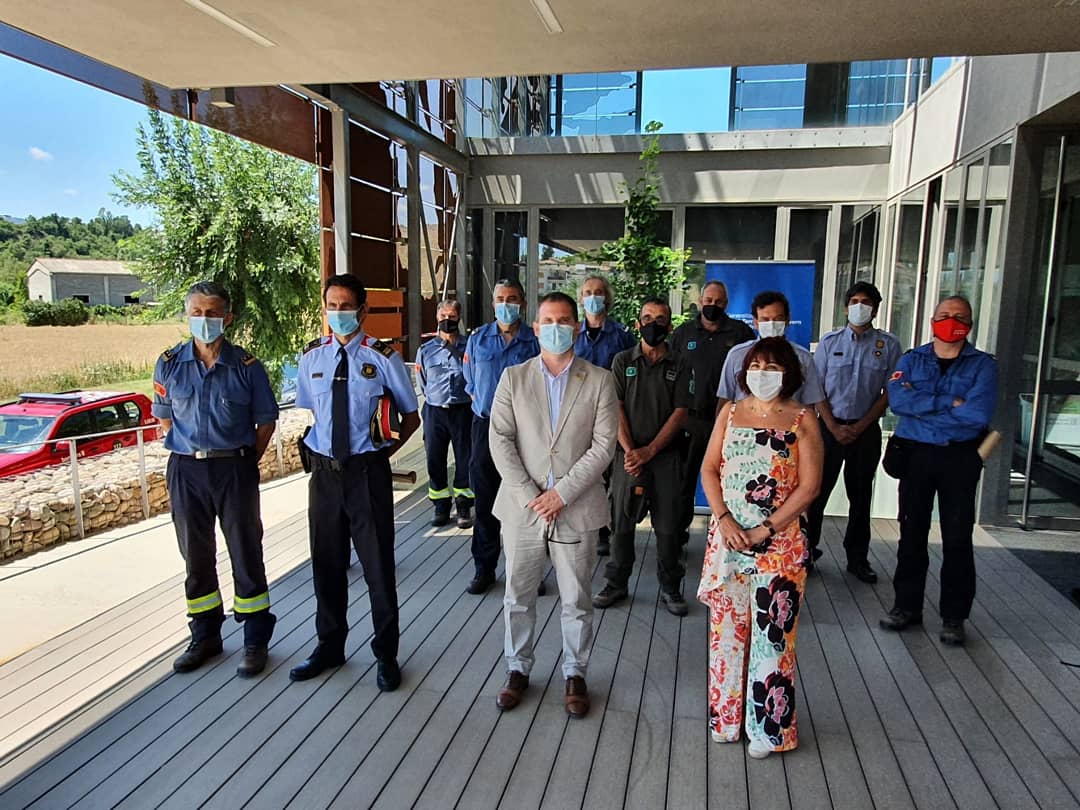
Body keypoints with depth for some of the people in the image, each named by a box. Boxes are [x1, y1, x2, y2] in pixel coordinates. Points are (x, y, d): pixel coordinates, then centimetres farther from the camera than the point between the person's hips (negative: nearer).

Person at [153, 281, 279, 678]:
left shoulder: (247, 366, -6)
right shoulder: (169, 364, 1)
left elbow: (266, 421, 2)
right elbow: (164, 418, 11)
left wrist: (244, 462, -1)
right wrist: (192, 455, 5)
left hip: (234, 468, -2)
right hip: (185, 470, 3)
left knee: (246, 554, 4)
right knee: (196, 556, 13)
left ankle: (256, 639, 18)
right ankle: (205, 636, 30)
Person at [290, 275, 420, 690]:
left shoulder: (383, 357, -7)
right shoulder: (312, 356, 4)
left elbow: (411, 417, 2)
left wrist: (385, 450, -5)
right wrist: (316, 447, 5)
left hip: (367, 471, -3)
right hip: (323, 469, 4)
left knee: (377, 563, 7)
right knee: (326, 562, 16)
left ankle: (386, 654, 26)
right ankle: (329, 646, 37)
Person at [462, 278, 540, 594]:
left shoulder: (535, 341, -1)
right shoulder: (477, 339, 9)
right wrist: (484, 405, 10)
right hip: (486, 426, 2)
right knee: (485, 502, 7)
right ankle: (484, 569, 18)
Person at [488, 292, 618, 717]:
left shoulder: (599, 381, 0)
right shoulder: (513, 377, 4)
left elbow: (604, 445, -6)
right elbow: (500, 439, -2)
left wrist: (562, 492, -13)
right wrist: (528, 494, -11)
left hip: (576, 509, -1)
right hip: (522, 507, 1)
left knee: (576, 600, 11)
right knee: (517, 596, 12)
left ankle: (575, 673, 30)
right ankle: (518, 669, 32)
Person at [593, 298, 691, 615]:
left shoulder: (678, 367, 4)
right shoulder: (622, 361, 5)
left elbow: (680, 413, -2)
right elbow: (616, 409, -1)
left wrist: (649, 451, -12)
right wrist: (629, 451, -12)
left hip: (666, 456, 0)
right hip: (628, 455, 0)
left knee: (668, 525, 4)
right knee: (621, 522, 6)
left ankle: (670, 588, 19)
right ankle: (616, 584, 19)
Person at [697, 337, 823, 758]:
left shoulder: (802, 419, -2)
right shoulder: (730, 412, 8)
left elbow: (809, 486, -8)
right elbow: (709, 470, 5)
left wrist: (764, 530, -13)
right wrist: (723, 519, -10)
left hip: (778, 544, -3)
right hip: (727, 538, 3)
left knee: (772, 632, 3)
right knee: (726, 627, 11)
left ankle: (768, 726, 20)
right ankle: (726, 715, 27)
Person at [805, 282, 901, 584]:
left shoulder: (888, 345, 2)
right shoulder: (830, 341, 3)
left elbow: (888, 393, 1)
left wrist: (859, 428, -6)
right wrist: (834, 428, -8)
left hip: (866, 430, 1)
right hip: (830, 426, 0)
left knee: (860, 496, 10)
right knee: (817, 491, 1)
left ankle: (857, 557, 21)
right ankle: (807, 550, 12)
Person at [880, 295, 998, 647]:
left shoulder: (983, 365, 1)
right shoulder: (911, 360, 6)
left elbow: (978, 413, -16)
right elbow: (897, 400, -12)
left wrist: (923, 408, -11)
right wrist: (950, 402, -15)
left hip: (961, 458, -1)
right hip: (916, 455, 2)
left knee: (957, 538, 4)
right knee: (912, 532, 9)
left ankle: (954, 616, 18)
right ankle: (907, 605, 21)